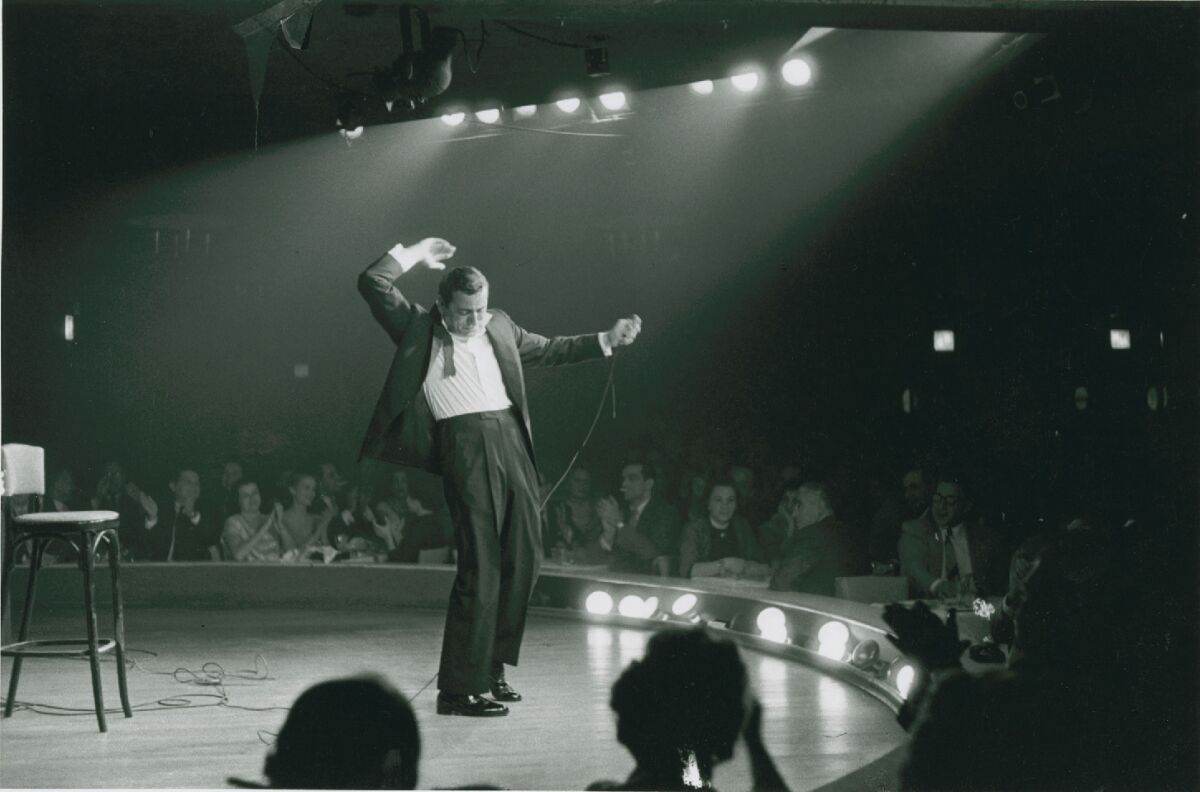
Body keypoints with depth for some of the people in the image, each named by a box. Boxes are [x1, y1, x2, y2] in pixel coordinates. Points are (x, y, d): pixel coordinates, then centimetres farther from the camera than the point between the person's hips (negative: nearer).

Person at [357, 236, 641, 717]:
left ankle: (492, 665, 23)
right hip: (465, 446, -6)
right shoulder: (419, 329, 6)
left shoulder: (499, 327, 20)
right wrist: (414, 256, 6)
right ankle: (459, 689, -5)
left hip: (512, 442, 6)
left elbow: (546, 351, 32)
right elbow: (373, 284, 0)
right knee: (480, 567, -10)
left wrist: (607, 340, 28)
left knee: (524, 557, 8)